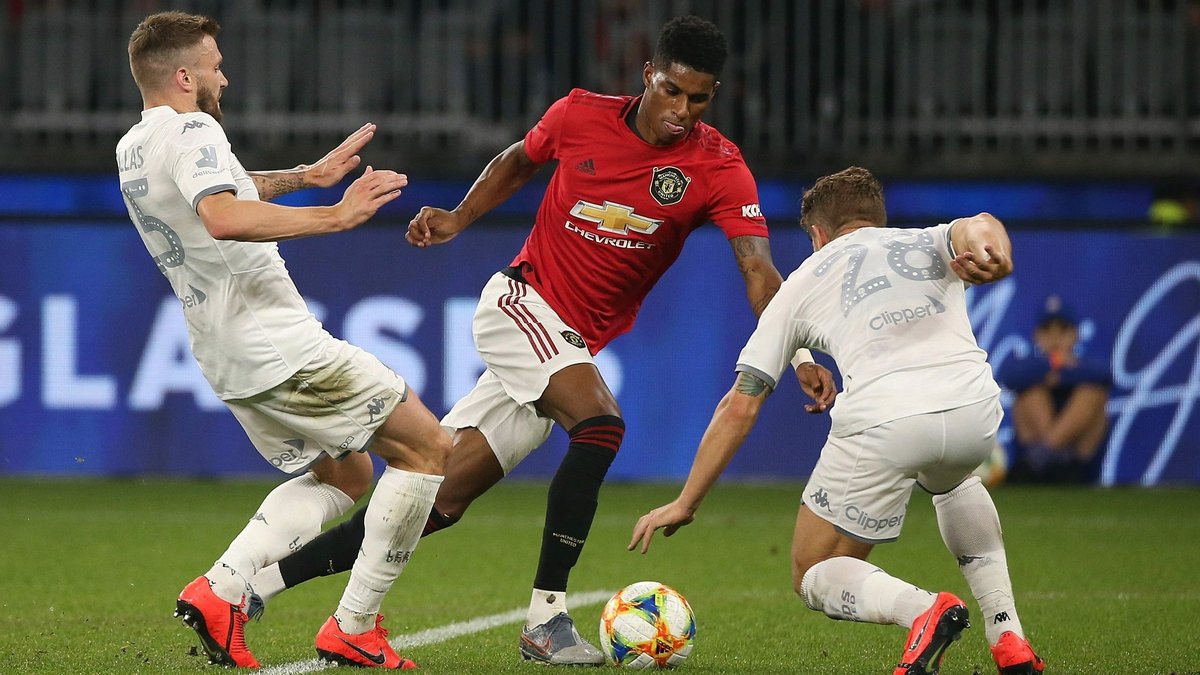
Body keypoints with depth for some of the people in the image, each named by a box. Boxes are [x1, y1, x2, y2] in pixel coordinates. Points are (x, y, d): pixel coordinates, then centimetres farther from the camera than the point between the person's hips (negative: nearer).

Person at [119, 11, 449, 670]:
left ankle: (221, 588, 4)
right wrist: (335, 216, -33)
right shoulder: (190, 130, -16)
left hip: (227, 361, 10)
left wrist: (307, 175, 34)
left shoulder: (132, 150, 14)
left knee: (343, 474, 24)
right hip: (281, 347, -10)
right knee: (427, 448, 2)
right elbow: (224, 218, -35)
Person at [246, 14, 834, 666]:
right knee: (601, 422, -31)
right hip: (519, 301, -3)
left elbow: (758, 270, -18)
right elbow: (517, 161, 15)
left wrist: (801, 356, -31)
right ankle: (545, 619, -26)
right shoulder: (580, 116, -7)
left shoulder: (719, 168, -9)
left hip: (572, 345, 3)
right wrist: (456, 219, 4)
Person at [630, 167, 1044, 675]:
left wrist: (684, 505, 32)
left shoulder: (805, 281, 27)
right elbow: (978, 226, 2)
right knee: (951, 482, 41)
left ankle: (922, 610, -15)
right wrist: (988, 247, -22)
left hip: (881, 421, -3)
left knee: (813, 577, 17)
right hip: (975, 413, 3)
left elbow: (739, 408, 24)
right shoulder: (930, 242, 30)